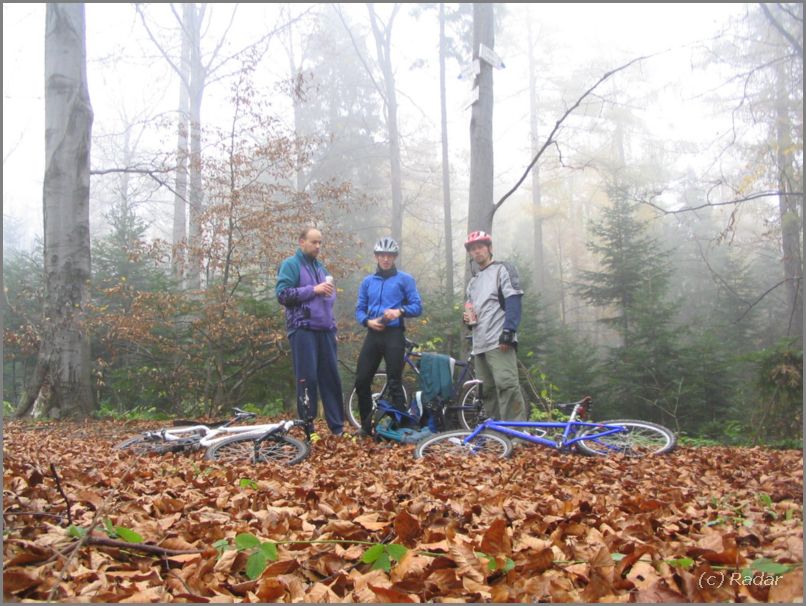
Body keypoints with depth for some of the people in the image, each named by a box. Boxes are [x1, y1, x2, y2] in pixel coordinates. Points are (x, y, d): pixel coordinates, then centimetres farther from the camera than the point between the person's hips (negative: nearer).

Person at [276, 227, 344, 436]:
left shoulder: (320, 267, 21)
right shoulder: (290, 265, -1)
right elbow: (282, 294, -13)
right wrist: (314, 289, -15)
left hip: (325, 330, 6)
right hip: (303, 330, -6)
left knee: (331, 377, 5)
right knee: (308, 378, -5)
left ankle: (338, 426, 11)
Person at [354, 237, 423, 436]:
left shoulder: (405, 279, 3)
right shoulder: (367, 281, 14)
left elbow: (417, 307, -1)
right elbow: (359, 310, 12)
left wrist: (400, 311, -20)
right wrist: (368, 321, -9)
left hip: (394, 335, -4)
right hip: (373, 335, 4)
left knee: (394, 383, -4)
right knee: (361, 381, 1)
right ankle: (366, 426, 15)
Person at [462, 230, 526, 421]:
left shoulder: (502, 270, 6)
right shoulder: (473, 281, 28)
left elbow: (513, 303, -7)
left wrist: (508, 333, -18)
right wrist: (467, 318, 9)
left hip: (500, 343, -8)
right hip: (479, 345, 8)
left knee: (507, 386, -18)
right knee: (487, 391, 6)